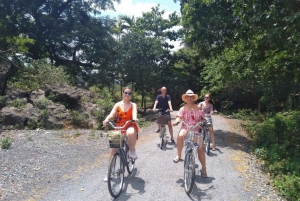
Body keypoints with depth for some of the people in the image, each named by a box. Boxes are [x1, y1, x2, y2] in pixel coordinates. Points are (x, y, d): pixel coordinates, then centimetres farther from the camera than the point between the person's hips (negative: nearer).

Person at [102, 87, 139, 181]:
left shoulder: (133, 105, 4)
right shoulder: (118, 105, 6)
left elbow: (134, 113, -17)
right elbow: (112, 114, -8)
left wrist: (135, 118, -41)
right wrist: (106, 119, -31)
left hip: (130, 126, -2)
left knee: (131, 133, -41)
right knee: (113, 149, -1)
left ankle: (132, 150, -10)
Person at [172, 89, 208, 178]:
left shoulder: (198, 108, 5)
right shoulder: (183, 108, 2)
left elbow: (202, 118, 6)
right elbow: (179, 117, -11)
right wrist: (176, 121, -33)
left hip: (196, 130, 1)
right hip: (185, 128, -1)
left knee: (200, 148, -2)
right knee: (180, 136, -37)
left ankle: (204, 168, 18)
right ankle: (178, 155, -17)